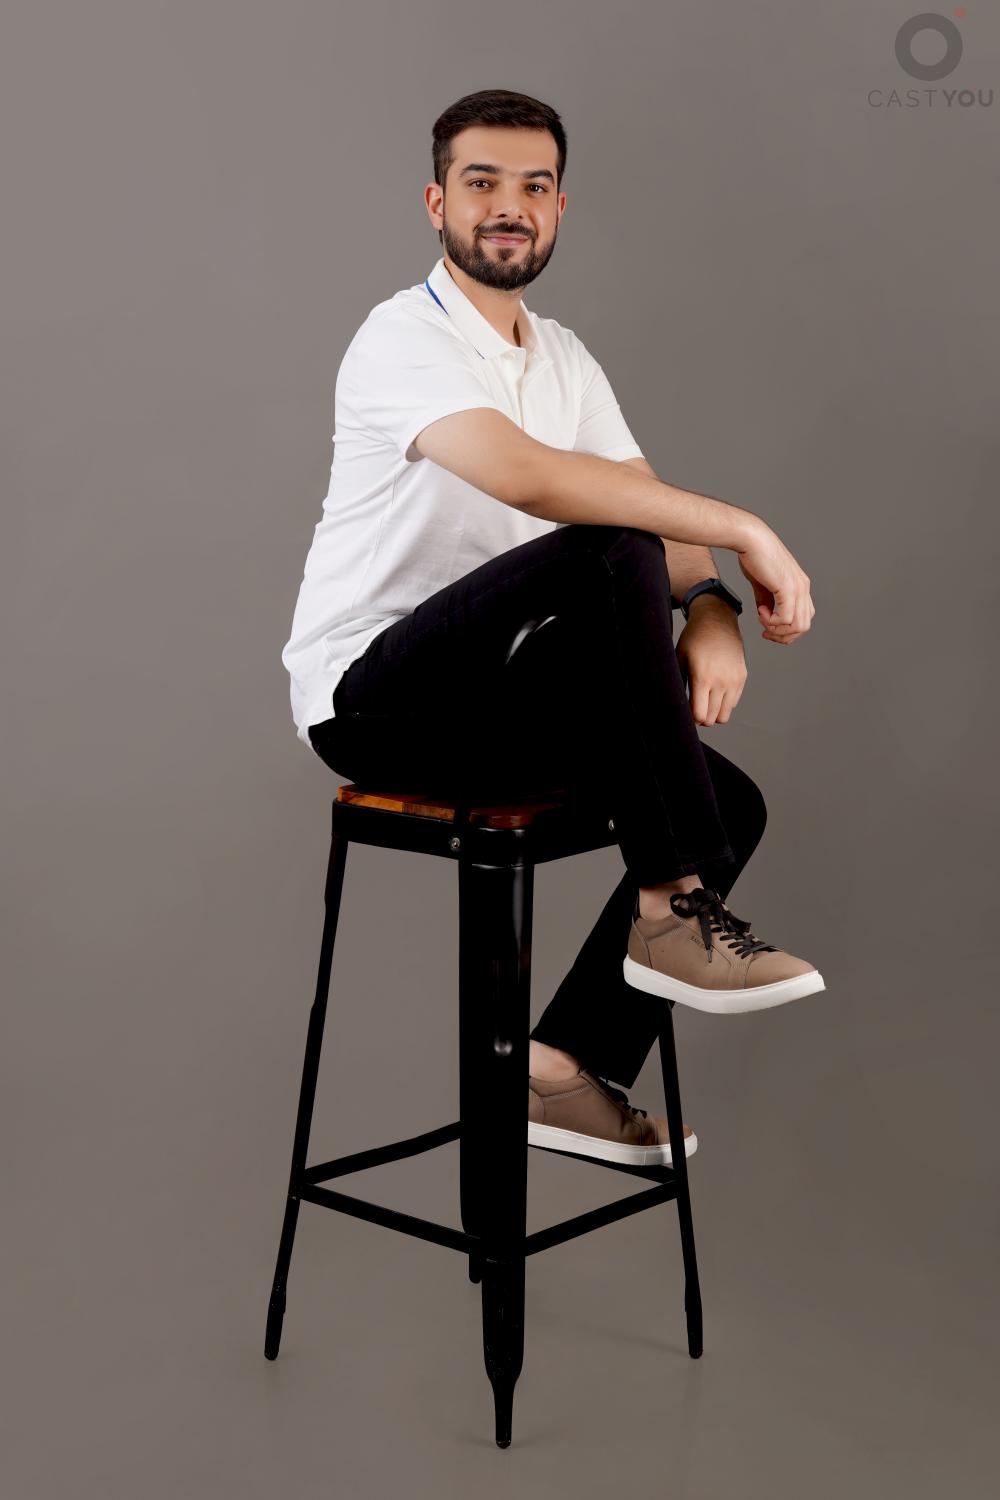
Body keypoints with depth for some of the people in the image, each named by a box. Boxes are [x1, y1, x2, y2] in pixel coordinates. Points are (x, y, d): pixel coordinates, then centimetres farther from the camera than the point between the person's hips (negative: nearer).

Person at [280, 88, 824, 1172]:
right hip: (371, 696, -8)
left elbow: (661, 515, 8)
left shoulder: (565, 359, 14)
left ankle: (565, 1068, 1)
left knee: (731, 803, -7)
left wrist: (711, 611, -16)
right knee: (607, 561, -31)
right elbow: (527, 475, -33)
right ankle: (673, 912, -25)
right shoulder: (404, 337, -14)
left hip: (485, 704, 8)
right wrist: (743, 531, -30)